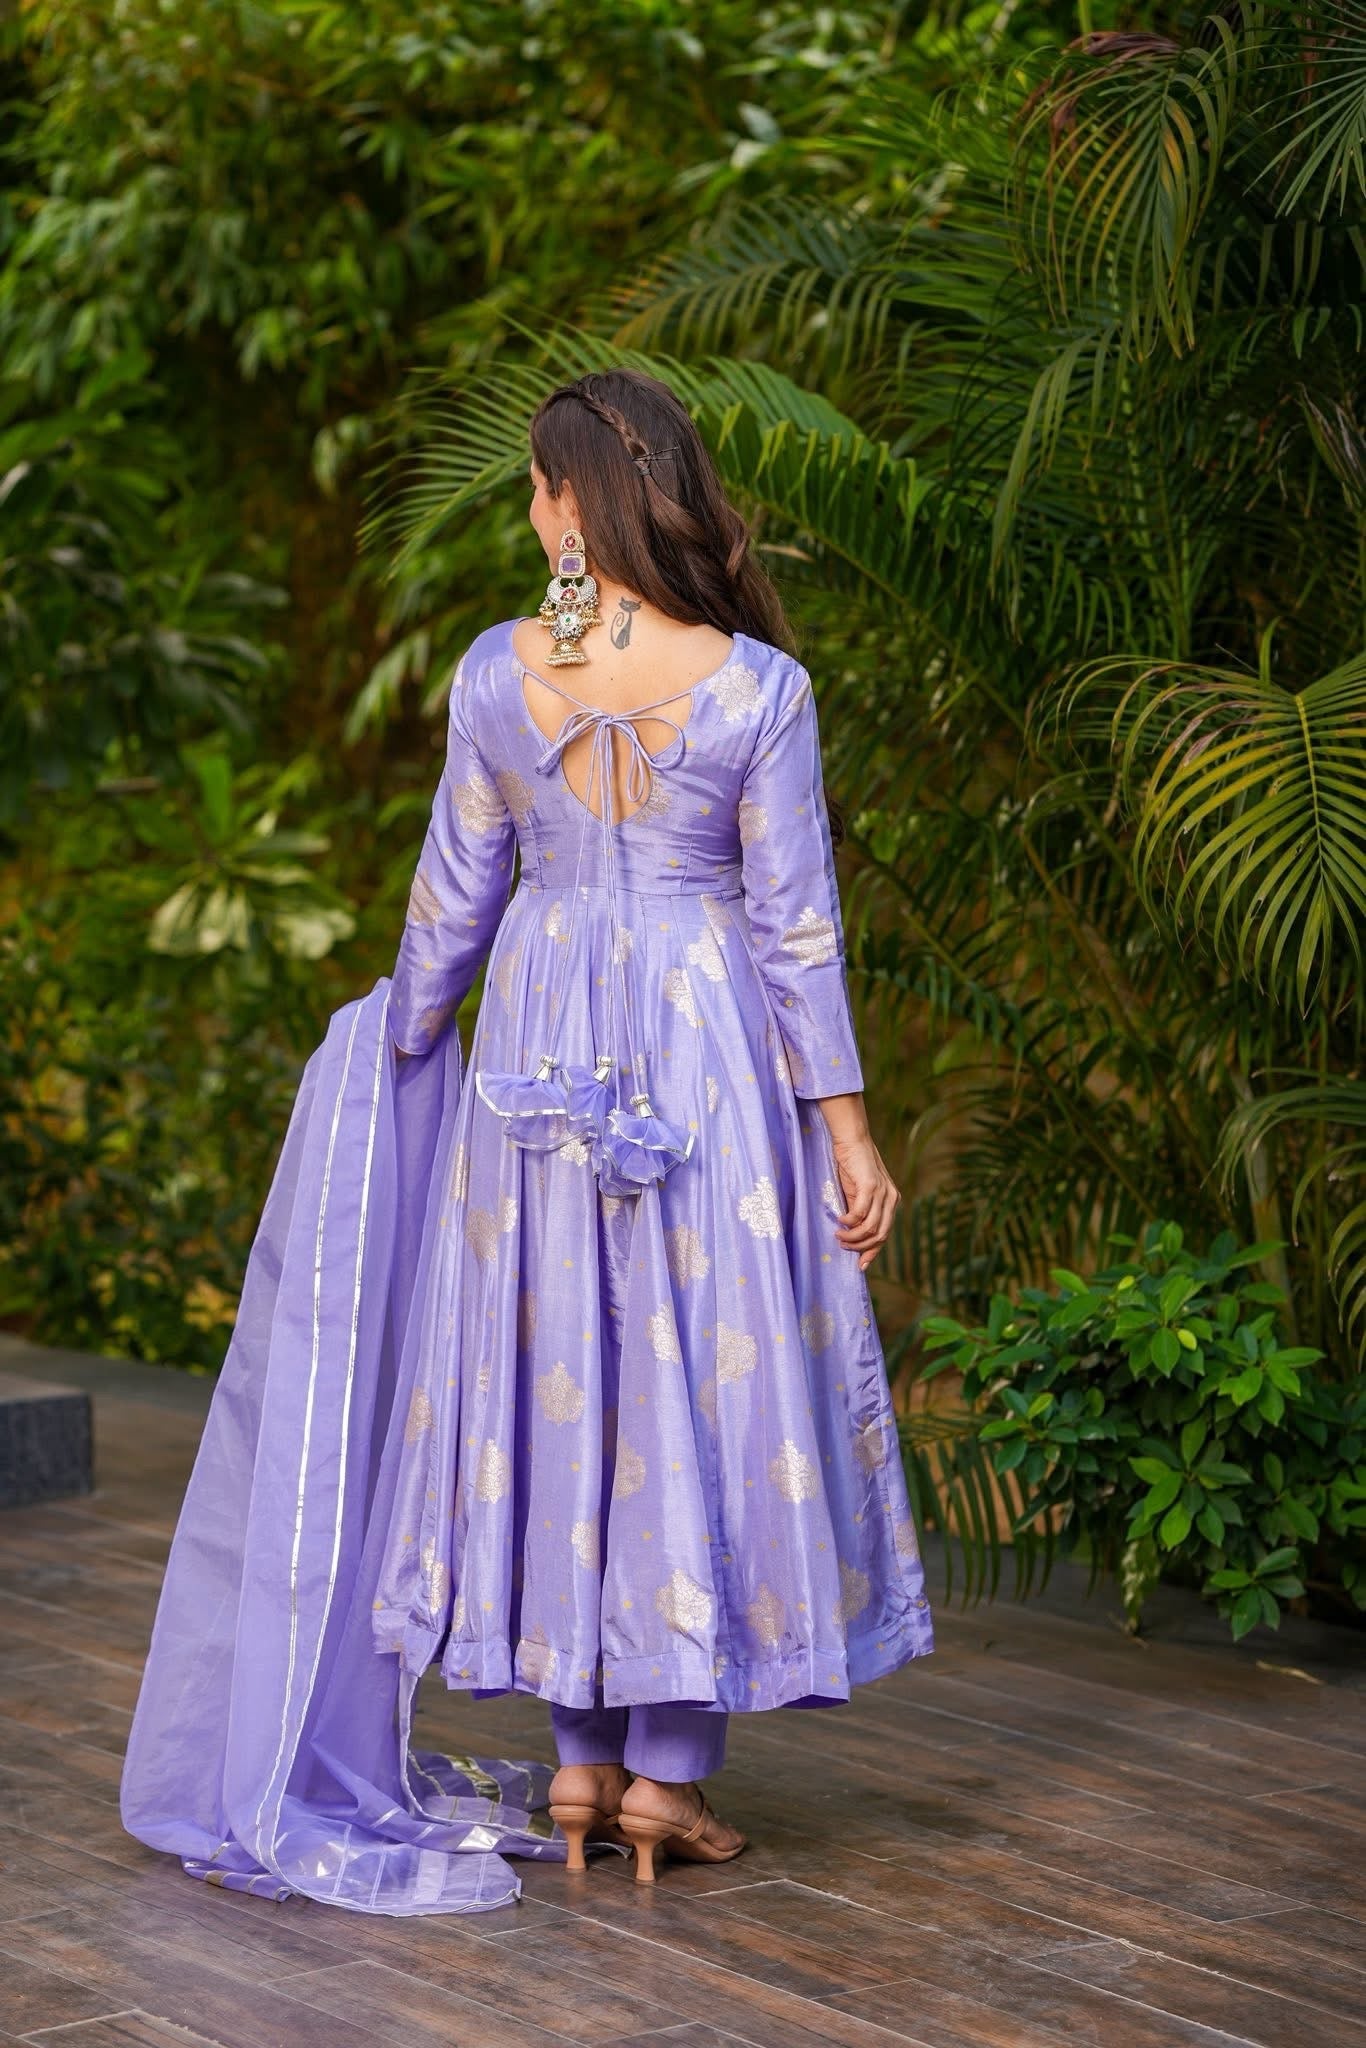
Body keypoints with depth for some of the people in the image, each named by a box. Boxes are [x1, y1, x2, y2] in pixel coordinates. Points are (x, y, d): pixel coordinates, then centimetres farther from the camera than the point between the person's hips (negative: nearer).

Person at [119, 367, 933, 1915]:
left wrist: (403, 1035, 22)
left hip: (541, 1053, 2)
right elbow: (795, 925, -9)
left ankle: (581, 1768, 18)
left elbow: (456, 894, 5)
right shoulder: (757, 685, -10)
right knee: (703, 1381, 6)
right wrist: (847, 1131, -3)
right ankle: (669, 1777, 10)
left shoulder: (497, 673, -4)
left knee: (556, 1379, 11)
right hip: (711, 1055, -2)